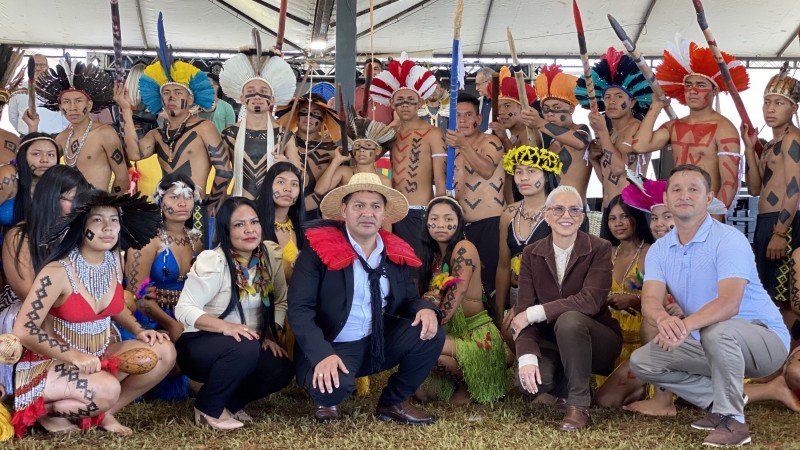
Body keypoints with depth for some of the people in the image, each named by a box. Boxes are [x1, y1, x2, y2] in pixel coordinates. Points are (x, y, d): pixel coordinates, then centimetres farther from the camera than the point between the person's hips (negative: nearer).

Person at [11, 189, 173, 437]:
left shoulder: (113, 261, -1)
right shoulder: (57, 272, -22)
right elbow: (24, 331, -21)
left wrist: (139, 331, 0)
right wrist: (75, 357, -23)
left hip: (97, 357, 7)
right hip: (51, 362, -7)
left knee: (164, 351, -10)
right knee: (107, 389, -35)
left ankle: (103, 413, 3)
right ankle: (46, 409, -3)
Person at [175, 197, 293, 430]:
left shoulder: (270, 255, -3)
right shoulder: (212, 262, -19)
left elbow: (280, 301, 5)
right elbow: (184, 309, -22)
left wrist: (271, 335, -11)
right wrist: (225, 326, -36)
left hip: (249, 347, 5)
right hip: (199, 344, -5)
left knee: (282, 369, -21)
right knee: (244, 347, -35)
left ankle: (229, 403, 6)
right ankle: (208, 408, -9)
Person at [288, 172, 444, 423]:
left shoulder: (397, 253, 5)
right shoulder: (319, 249, -11)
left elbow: (408, 299, 12)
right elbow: (300, 308, -16)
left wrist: (424, 308, -15)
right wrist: (322, 354, -30)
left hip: (382, 342, 5)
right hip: (334, 347, -5)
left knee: (431, 333, -16)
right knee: (333, 384, -35)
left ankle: (393, 403, 7)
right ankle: (327, 402, 7)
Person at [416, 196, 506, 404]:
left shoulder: (464, 248, -9)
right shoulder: (432, 255, 13)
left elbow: (458, 290, -20)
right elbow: (427, 298, 4)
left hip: (476, 333, -6)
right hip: (452, 333, 6)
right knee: (420, 391, -13)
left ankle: (469, 386, -5)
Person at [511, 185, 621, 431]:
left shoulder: (600, 249, -10)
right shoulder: (531, 254, -2)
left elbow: (591, 300, -25)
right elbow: (523, 310, -10)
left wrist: (535, 313, -26)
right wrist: (527, 356, -27)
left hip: (596, 340, -3)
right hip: (550, 341, 3)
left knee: (569, 319, -36)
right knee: (532, 379, -29)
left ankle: (579, 405, -18)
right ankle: (581, 386, 8)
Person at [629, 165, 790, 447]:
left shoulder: (729, 239, -20)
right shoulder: (659, 249, -1)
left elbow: (729, 303, -34)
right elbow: (650, 301, -17)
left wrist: (686, 325, -51)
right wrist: (664, 320, -43)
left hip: (764, 339, -6)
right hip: (710, 346, 6)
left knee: (718, 330, -39)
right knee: (641, 362, -6)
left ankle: (732, 419, -18)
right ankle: (718, 400, 6)